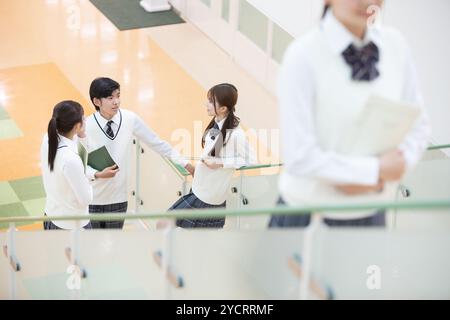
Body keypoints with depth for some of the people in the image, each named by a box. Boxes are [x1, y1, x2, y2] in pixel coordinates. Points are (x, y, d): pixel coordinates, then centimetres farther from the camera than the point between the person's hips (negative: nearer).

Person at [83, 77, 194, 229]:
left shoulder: (130, 119, -9)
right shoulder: (86, 126, -15)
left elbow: (156, 143, 1)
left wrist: (184, 163, 3)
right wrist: (97, 174, -25)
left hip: (118, 198, 2)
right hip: (91, 199, -2)